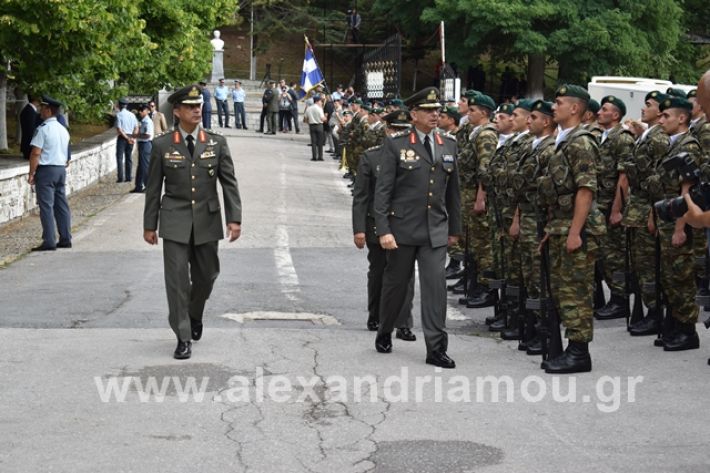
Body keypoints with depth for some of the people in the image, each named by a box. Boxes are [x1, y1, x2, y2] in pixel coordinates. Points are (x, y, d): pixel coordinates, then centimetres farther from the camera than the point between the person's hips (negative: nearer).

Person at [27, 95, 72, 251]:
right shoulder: (63, 129, 13)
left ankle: (49, 242, -10)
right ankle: (65, 239, 13)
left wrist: (31, 173, -11)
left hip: (46, 169, -8)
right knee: (62, 205, 11)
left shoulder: (43, 129, -13)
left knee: (46, 206, -7)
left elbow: (36, 153, -16)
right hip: (61, 169, 8)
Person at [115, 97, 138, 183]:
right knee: (128, 157, 10)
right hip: (130, 136, 5)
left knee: (120, 157, -2)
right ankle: (128, 177, 9)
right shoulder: (132, 115, 7)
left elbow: (119, 129, -15)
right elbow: (136, 127, 5)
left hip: (122, 137, -5)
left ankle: (121, 177, -8)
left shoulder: (119, 115, -9)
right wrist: (132, 138, -3)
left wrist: (127, 138, -13)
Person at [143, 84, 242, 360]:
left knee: (206, 276, 12)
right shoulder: (162, 146, -1)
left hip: (207, 222, 2)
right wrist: (150, 225, 4)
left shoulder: (217, 143, 1)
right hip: (175, 223, -2)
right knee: (177, 280, -5)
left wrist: (234, 218, -6)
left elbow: (229, 183, 2)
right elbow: (153, 188, 4)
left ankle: (195, 316, 41)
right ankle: (183, 338, 2)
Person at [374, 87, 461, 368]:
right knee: (396, 283, 10)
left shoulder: (449, 145, 9)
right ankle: (384, 334, 32)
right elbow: (383, 190, -6)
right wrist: (383, 230, -13)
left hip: (435, 231, 2)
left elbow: (453, 190, 15)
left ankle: (436, 348, -4)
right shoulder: (395, 145, -4)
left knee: (435, 285, -7)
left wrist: (454, 229, 16)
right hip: (402, 229, -2)